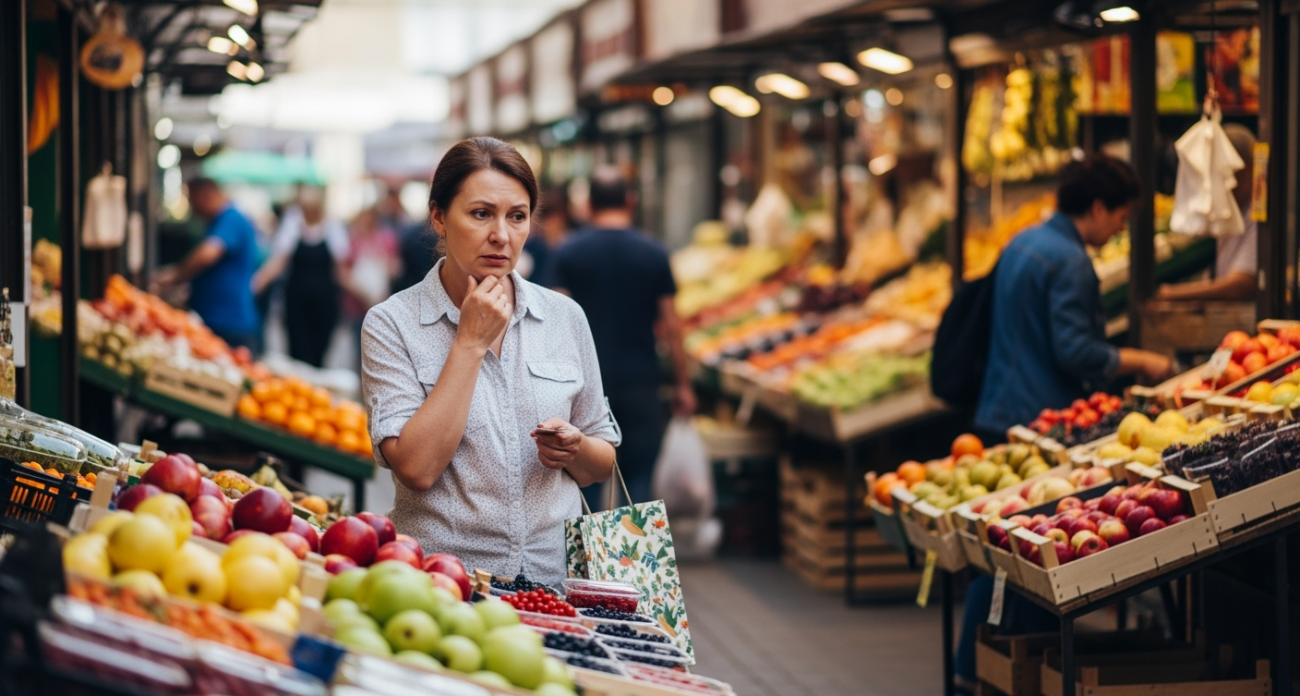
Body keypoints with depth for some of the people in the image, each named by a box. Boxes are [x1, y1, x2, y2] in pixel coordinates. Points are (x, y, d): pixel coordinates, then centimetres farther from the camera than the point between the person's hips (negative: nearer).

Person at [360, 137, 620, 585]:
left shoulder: (565, 318, 11)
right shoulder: (391, 324, 0)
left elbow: (603, 463, 20)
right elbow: (416, 469, -13)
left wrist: (574, 450, -3)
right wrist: (471, 343, -9)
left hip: (554, 577, 3)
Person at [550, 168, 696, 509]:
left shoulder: (568, 252, -2)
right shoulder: (654, 253, 0)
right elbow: (671, 327, 1)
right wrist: (683, 385, 10)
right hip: (640, 379, 0)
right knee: (638, 484, 5)